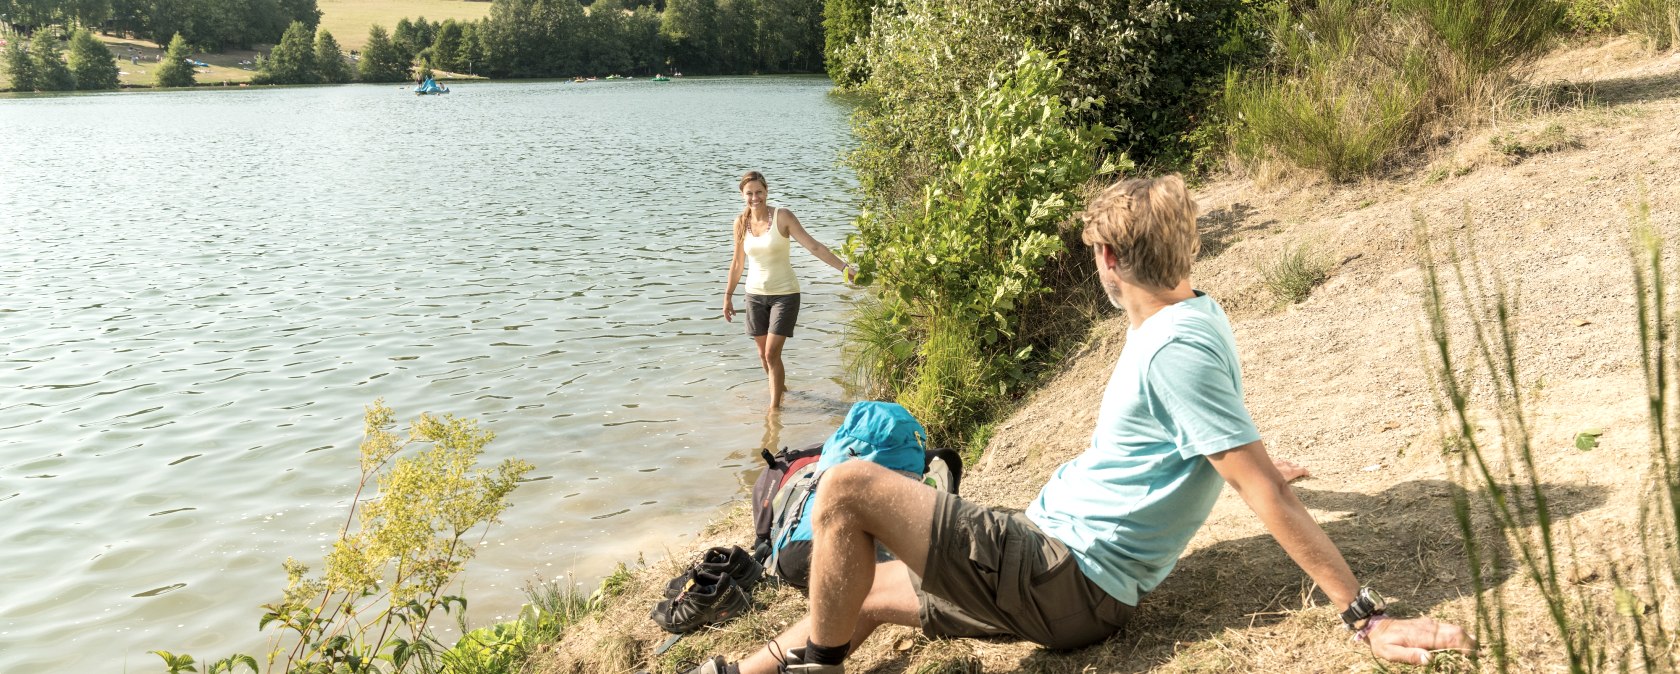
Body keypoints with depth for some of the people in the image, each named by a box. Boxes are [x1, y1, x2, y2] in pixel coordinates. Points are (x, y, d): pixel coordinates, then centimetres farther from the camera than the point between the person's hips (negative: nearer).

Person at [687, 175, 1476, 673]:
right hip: (1054, 562, 10)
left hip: (1061, 576, -10)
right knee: (861, 590, 17)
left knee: (847, 486, -14)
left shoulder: (1175, 348, -22)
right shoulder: (1191, 314, 8)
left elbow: (1267, 493, -24)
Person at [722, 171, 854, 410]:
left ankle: (775, 406, 1)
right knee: (763, 353, 13)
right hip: (755, 294, 4)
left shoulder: (782, 216, -13)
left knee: (772, 354, -10)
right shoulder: (741, 222, 0)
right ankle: (779, 387, 39)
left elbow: (814, 246, -16)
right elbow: (737, 262, 11)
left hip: (784, 294, -4)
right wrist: (728, 295, 14)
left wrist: (844, 268, -23)